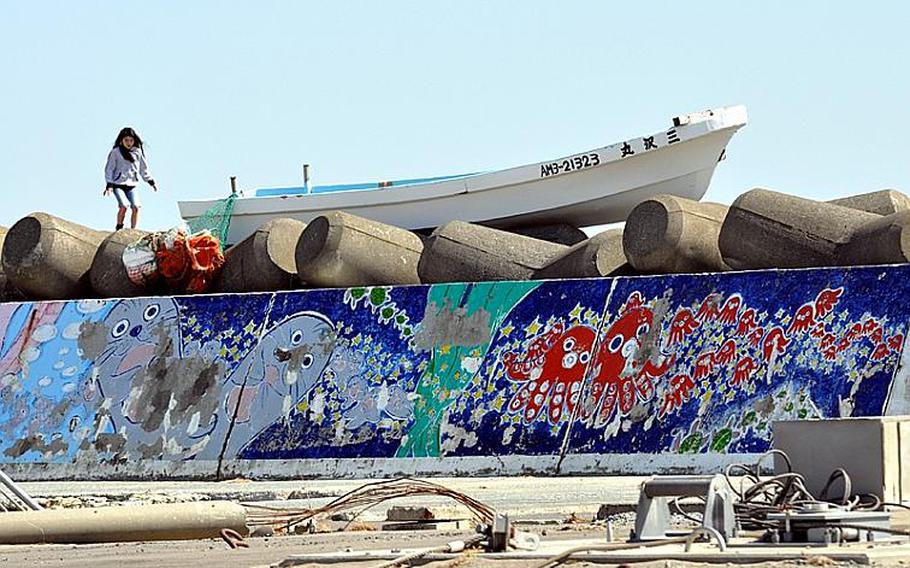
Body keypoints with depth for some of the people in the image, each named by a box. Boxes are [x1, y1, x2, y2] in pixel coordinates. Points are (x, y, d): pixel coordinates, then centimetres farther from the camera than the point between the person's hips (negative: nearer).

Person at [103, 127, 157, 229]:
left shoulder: (138, 152, 7)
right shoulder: (116, 152, -2)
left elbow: (144, 169, 18)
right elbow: (109, 169, -1)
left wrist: (151, 182, 16)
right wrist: (109, 185, -10)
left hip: (131, 186, 3)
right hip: (118, 184, -3)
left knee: (136, 207, -16)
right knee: (123, 206, -22)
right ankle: (119, 229, -4)